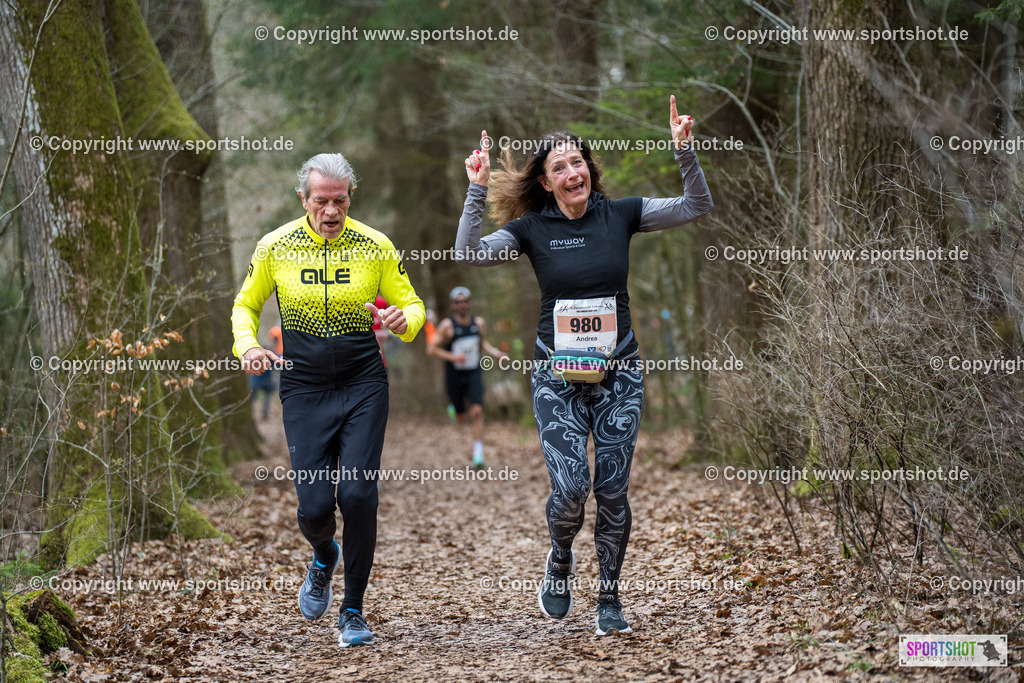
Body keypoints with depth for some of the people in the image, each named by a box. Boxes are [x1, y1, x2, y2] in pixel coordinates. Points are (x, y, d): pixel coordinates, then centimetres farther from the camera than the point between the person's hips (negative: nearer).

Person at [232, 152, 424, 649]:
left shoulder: (375, 246, -3)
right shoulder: (275, 247, -2)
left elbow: (412, 305, 6)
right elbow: (246, 305, 12)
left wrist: (403, 319, -18)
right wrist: (247, 347, -9)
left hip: (363, 384, -1)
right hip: (304, 388, 1)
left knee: (357, 495, -14)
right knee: (314, 506, -7)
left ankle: (353, 612, 5)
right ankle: (324, 557, 33)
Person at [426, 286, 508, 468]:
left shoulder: (478, 323, 2)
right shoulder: (447, 326, -12)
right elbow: (431, 349, -14)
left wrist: (495, 353, 4)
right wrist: (452, 356, -27)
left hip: (474, 374, 2)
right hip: (454, 376, -2)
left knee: (477, 411, -18)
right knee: (461, 418, 10)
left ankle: (478, 454, -17)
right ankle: (454, 410, 49)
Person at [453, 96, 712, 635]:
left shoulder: (620, 215, 2)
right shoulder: (532, 228, -2)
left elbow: (696, 207, -1)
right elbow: (469, 254, -13)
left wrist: (684, 150, -15)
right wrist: (477, 191, -21)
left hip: (618, 370, 1)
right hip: (558, 373, -1)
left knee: (612, 489, 0)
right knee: (570, 487, -12)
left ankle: (609, 597, 18)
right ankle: (560, 560, 21)